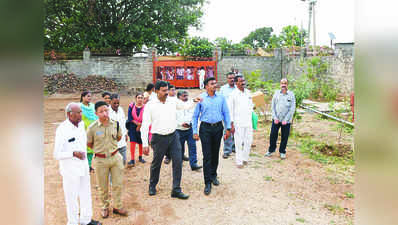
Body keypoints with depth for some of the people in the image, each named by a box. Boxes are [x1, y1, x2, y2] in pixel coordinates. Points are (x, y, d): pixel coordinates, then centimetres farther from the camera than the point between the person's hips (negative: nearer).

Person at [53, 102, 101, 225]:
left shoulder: (81, 124, 1)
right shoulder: (62, 130, -20)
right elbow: (57, 154, -18)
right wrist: (73, 153, -33)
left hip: (83, 167, 7)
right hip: (70, 170, -7)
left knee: (86, 194, 17)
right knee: (72, 197, 8)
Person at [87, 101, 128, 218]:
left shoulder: (115, 124, -5)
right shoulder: (92, 128, -14)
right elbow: (89, 144, 1)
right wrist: (100, 149, 10)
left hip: (115, 157, 3)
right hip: (100, 160, -2)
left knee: (118, 184, 11)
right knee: (103, 187, 13)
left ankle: (117, 206, 29)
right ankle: (105, 207, 34)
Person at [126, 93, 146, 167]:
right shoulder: (131, 106, -3)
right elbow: (129, 117, -4)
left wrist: (140, 125, -9)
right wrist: (137, 123, -12)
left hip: (142, 127, 0)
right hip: (133, 126, 0)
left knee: (141, 142, 9)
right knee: (132, 142, -7)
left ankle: (140, 157, 29)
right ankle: (132, 160, -5)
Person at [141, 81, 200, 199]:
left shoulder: (173, 102, 4)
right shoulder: (150, 105, -7)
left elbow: (185, 106, 20)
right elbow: (145, 126, -7)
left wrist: (194, 101, -2)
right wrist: (145, 144, -9)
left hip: (173, 136, 3)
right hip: (159, 138, -3)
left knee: (178, 161, -2)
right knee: (156, 163, 12)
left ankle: (176, 190, 10)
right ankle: (152, 186, 38)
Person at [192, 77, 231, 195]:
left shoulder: (221, 98, 4)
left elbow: (226, 113, 8)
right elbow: (195, 116, 1)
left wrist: (228, 128, 4)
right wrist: (195, 132, -3)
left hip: (218, 128, 3)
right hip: (205, 128, -3)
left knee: (215, 154, 14)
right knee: (207, 156, -4)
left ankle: (213, 175, 34)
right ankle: (207, 183, 2)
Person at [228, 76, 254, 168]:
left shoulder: (248, 92, 8)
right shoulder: (233, 94, -7)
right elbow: (230, 109, -7)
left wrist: (251, 117, 14)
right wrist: (231, 124, -10)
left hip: (248, 122, 5)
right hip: (238, 123, -5)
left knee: (249, 141, 10)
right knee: (239, 143, 2)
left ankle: (245, 158, 28)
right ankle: (239, 161, 15)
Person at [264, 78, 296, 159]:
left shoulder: (291, 95, -2)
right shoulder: (276, 93, 2)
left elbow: (292, 109, -4)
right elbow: (273, 106, 4)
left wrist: (286, 120, -10)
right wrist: (275, 117, -5)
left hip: (286, 120, -1)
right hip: (276, 119, 1)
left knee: (284, 137, 7)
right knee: (273, 135, 5)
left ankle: (282, 152, 24)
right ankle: (271, 150, 24)